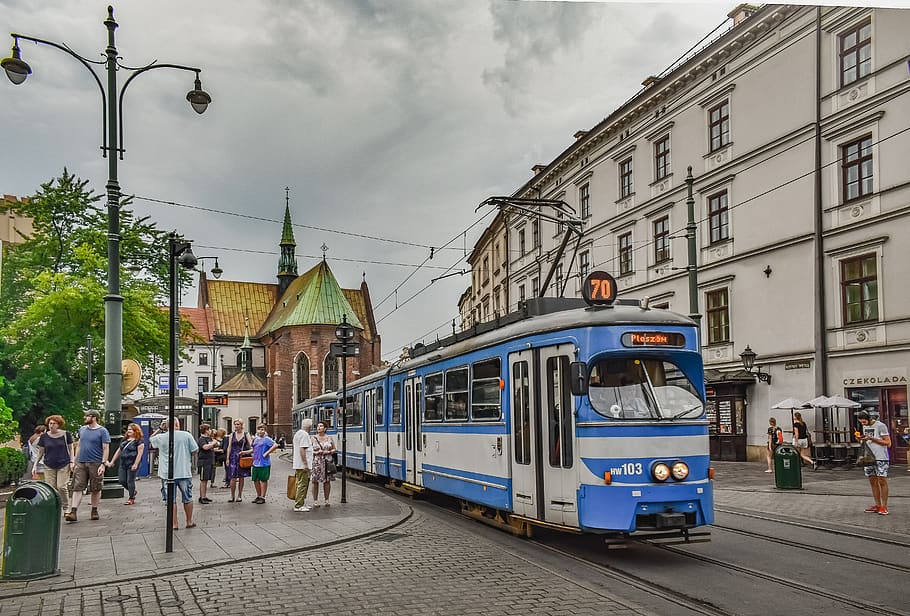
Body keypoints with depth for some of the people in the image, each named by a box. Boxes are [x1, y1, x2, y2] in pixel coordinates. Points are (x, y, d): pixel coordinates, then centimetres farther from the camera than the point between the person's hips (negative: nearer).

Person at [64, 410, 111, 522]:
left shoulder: (102, 431, -5)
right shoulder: (82, 429, 13)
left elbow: (106, 449, -8)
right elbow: (79, 446, 19)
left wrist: (103, 464, -15)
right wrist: (75, 461, 14)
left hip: (95, 464, -4)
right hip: (81, 463, 5)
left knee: (95, 489, 5)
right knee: (77, 488, -4)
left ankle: (94, 511, 18)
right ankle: (73, 512, -7)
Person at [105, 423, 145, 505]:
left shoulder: (139, 441, -7)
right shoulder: (124, 440, 16)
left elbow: (139, 453, -13)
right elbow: (118, 451, 20)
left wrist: (135, 464, -20)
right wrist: (112, 461, 17)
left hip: (132, 465, -7)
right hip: (123, 464, 7)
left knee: (130, 481, -3)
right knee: (121, 480, 5)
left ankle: (131, 499, 8)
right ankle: (133, 491, 28)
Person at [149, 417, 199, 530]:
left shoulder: (161, 437, -5)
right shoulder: (186, 435, -7)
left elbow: (150, 440, 17)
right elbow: (195, 450, -2)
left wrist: (159, 429, 17)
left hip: (167, 474, 0)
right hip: (184, 473, 0)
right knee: (187, 498, 15)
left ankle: (174, 524, 8)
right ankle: (189, 522, 25)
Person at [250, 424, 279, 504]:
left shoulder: (266, 439, -10)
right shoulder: (255, 439, 13)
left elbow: (275, 445, -22)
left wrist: (267, 453, -20)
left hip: (264, 464, -7)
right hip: (255, 463, 7)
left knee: (263, 480, 1)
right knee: (255, 480, 12)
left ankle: (262, 497, 9)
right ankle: (258, 496, 26)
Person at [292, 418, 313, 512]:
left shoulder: (297, 433, 18)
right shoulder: (304, 434, -15)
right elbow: (302, 449, -22)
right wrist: (305, 463, -23)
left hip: (297, 464, 11)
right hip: (303, 465, -11)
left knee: (300, 484, 15)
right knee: (302, 484, -8)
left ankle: (301, 503, 21)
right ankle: (298, 506, -7)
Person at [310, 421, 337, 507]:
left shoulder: (329, 438, 8)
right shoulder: (313, 439, 3)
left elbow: (334, 449, 13)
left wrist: (329, 452, -6)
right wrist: (316, 453, -12)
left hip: (327, 462, 1)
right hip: (316, 462, -1)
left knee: (327, 481, 2)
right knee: (315, 481, -2)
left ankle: (326, 500, 11)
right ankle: (315, 501, 5)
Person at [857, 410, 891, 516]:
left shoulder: (880, 426, -9)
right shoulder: (865, 426, 14)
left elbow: (888, 443, -11)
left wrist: (872, 438, -18)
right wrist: (861, 439, 1)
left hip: (881, 458, -7)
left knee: (882, 481, -4)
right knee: (873, 482, 8)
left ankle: (884, 506, 1)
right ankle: (877, 505, 14)